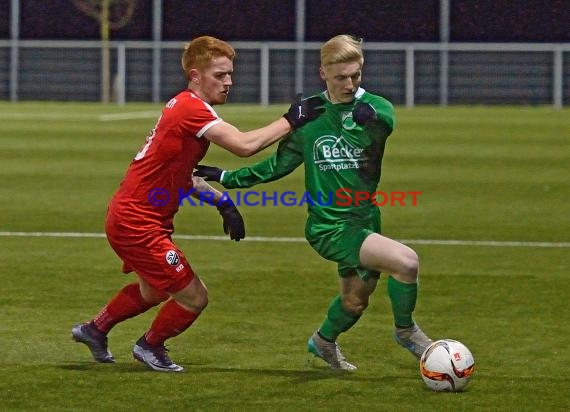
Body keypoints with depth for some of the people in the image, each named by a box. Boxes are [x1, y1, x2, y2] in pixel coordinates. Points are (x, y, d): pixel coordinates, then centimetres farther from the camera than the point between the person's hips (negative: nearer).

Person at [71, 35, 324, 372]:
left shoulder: (183, 107, 10)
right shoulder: (192, 109, -23)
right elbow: (244, 145, -34)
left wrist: (222, 202, 8)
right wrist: (290, 121, -24)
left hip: (129, 217, 11)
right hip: (137, 223, -11)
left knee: (153, 291, 33)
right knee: (194, 298, -3)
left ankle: (95, 330, 48)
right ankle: (151, 346, 21)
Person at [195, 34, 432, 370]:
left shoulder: (374, 108, -6)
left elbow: (387, 120, -33)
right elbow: (280, 164, 10)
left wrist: (371, 116, -56)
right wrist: (227, 178, 10)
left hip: (365, 219, 3)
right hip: (328, 226, -3)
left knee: (355, 300, 19)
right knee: (407, 262, -23)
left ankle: (324, 342, 51)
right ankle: (406, 331, 3)